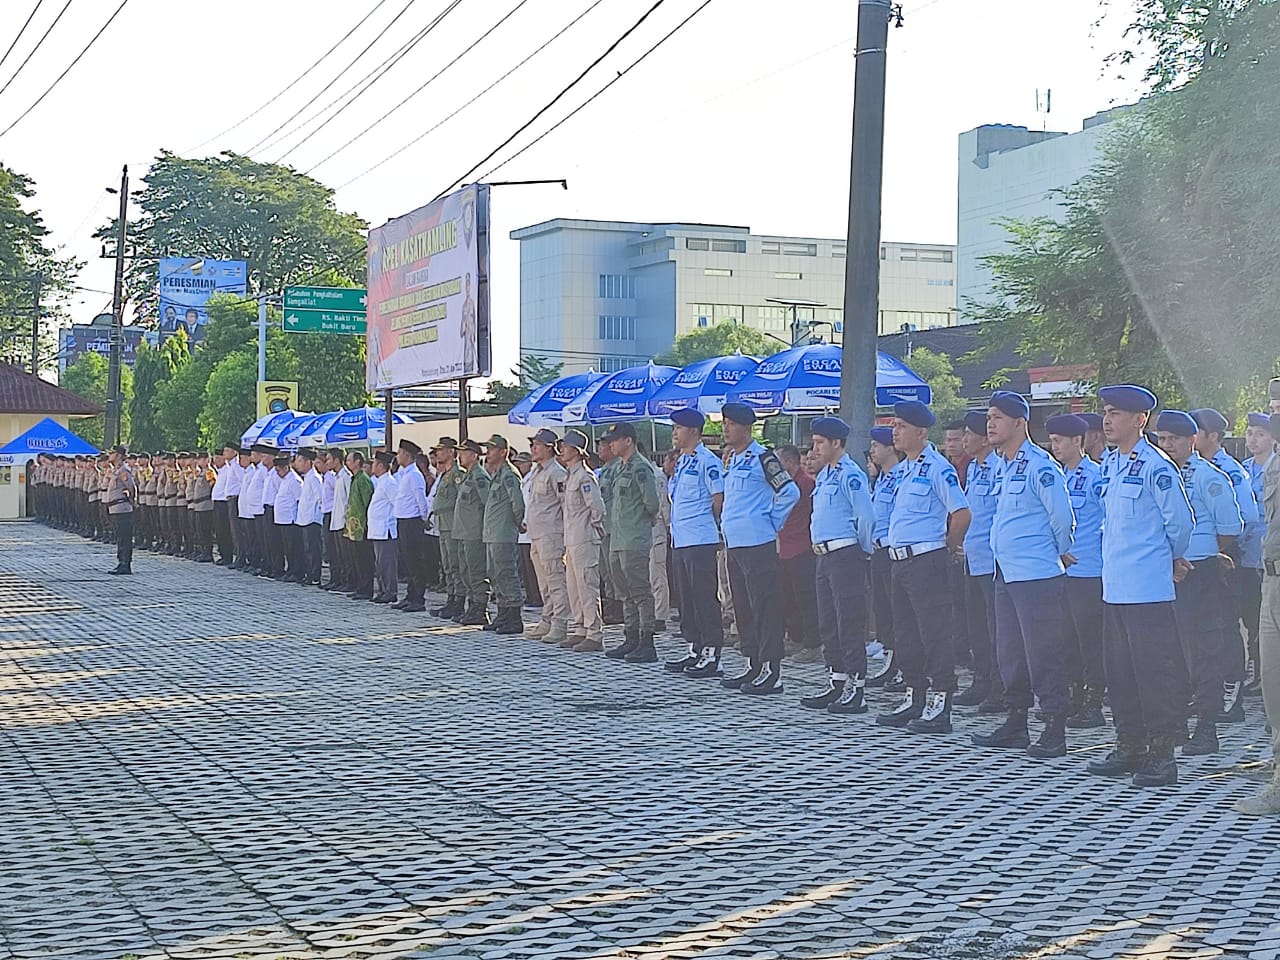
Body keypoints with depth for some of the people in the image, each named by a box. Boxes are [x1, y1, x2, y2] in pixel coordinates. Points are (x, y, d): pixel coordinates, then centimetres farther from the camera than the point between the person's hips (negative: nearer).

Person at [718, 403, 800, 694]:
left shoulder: (762, 458, -11)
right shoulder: (732, 460, 16)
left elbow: (790, 492, -15)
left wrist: (771, 523, -9)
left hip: (757, 544, -9)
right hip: (734, 544, 9)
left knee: (764, 606, -7)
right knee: (742, 607, 13)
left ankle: (772, 672, -5)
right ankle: (753, 666, 21)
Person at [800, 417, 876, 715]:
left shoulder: (850, 475, -14)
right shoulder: (824, 475, 16)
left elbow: (867, 516, -16)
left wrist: (864, 549, -5)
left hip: (846, 554, -10)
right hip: (825, 555, 10)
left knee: (850, 623, -7)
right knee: (827, 624, 12)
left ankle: (856, 689, -4)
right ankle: (836, 683, 20)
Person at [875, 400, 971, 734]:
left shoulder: (937, 468, -12)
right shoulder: (905, 469, 16)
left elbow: (962, 514, -16)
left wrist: (946, 545, -4)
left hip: (926, 560, -9)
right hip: (899, 559, 10)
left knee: (934, 633, -5)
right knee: (905, 634, 13)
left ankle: (939, 705, -3)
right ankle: (913, 699, 22)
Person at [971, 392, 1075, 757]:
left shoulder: (1039, 466, -14)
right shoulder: (1004, 467, 14)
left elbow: (1062, 517, -15)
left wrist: (1061, 553, 0)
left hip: (1037, 574, -9)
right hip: (1006, 573, 9)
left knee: (1042, 654, -5)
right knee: (1009, 652, 14)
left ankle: (1055, 730, 1)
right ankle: (1016, 722, 23)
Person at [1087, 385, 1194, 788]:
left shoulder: (1156, 467, -13)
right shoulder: (1109, 464, 12)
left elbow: (1180, 521, -8)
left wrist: (1171, 557, 8)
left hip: (1147, 589, -8)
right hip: (1114, 585, 8)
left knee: (1156, 670, -4)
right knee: (1120, 671, 13)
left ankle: (1163, 753, 2)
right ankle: (1130, 747, 22)